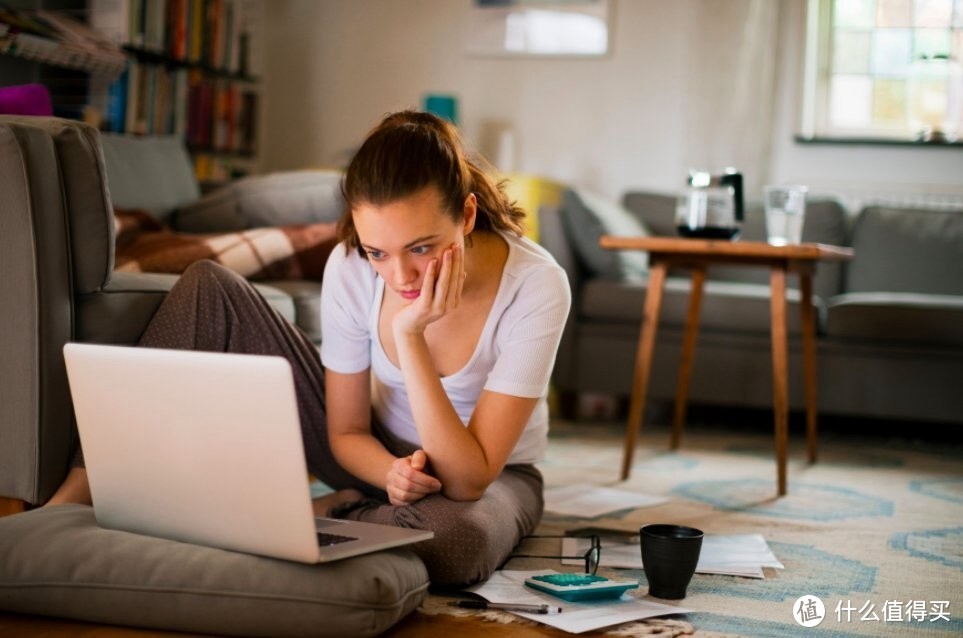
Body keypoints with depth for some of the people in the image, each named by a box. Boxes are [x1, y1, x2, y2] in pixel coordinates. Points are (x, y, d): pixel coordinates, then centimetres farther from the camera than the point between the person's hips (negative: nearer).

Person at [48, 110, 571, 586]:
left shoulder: (537, 286, -29)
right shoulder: (350, 268, -20)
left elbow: (468, 480, -30)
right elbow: (346, 433, -7)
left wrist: (410, 334, -38)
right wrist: (391, 473, -31)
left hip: (488, 474, -2)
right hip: (376, 454, 3)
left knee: (453, 541, -43)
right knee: (208, 289, -13)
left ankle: (325, 514, -13)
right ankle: (82, 493, -14)